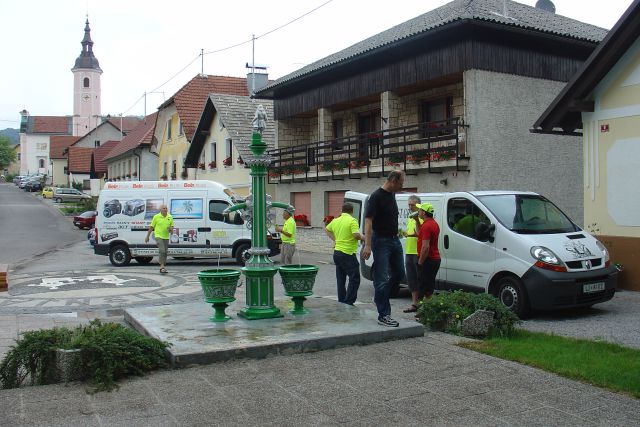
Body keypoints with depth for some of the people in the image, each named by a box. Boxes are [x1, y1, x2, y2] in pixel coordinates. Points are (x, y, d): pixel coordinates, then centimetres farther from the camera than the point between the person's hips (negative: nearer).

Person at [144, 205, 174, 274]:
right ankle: (162, 266, -18)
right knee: (162, 251, -18)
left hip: (166, 237, 5)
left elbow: (172, 226, 16)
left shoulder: (170, 217, 6)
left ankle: (163, 267, 20)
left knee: (165, 252, 9)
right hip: (158, 236, -4)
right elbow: (151, 227, 1)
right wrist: (147, 236, 2)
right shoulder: (156, 217, -3)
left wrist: (171, 229, -9)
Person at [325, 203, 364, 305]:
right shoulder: (352, 221, -12)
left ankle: (341, 302, 19)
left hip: (337, 252, 8)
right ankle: (348, 303, -10)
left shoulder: (335, 221, 11)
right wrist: (363, 238, -3)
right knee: (354, 279, -3)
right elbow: (356, 235, -22)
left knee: (340, 279, 14)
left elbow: (326, 229, 27)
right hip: (348, 254, -8)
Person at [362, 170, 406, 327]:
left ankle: (379, 296, 30)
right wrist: (367, 245, -26)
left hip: (394, 240, 9)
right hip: (381, 241, -9)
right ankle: (384, 315, 0)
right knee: (382, 279, -4)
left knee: (399, 274, 12)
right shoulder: (376, 196, -15)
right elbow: (368, 221, -20)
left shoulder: (392, 195, 12)